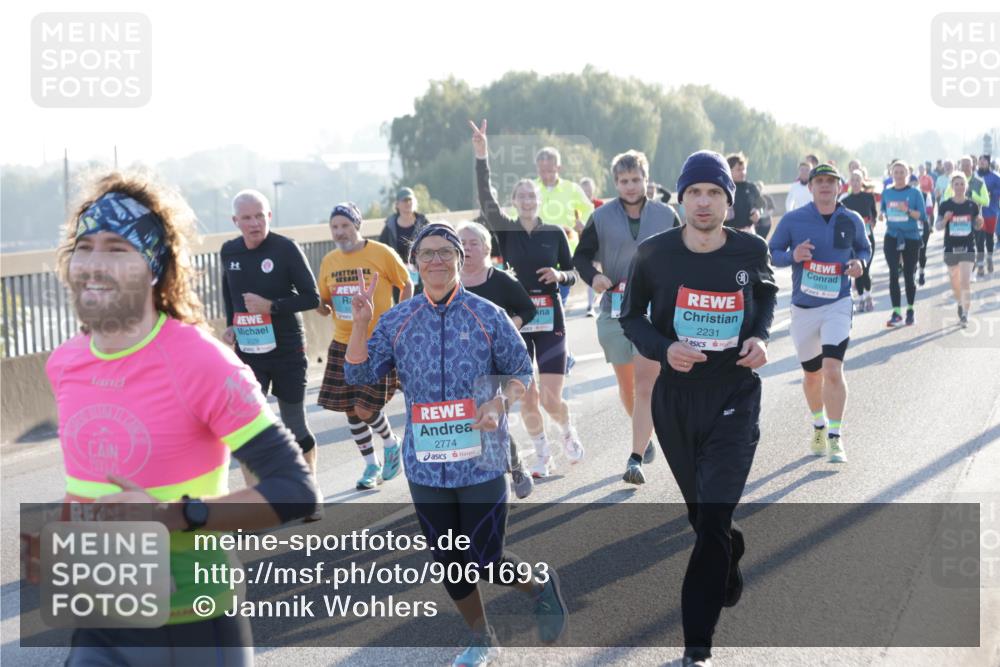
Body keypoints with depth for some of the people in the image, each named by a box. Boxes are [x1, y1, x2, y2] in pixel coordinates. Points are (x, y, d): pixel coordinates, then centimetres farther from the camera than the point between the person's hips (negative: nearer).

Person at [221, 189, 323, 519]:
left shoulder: (285, 248, -12)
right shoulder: (229, 252, 2)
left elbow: (312, 297, -11)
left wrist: (271, 306, -22)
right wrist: (230, 324, 9)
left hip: (287, 351, -3)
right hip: (248, 353, 3)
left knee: (295, 426, 7)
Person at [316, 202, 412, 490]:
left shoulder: (382, 254, -7)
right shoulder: (329, 261, 5)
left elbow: (406, 285, 2)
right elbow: (325, 300, 14)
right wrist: (323, 307, -9)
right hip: (343, 344, 5)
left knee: (365, 408, -11)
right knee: (350, 408, 6)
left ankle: (391, 443, 20)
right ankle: (371, 464, 24)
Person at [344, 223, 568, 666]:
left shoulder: (487, 315, -3)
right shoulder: (397, 321, 3)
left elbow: (521, 371, 2)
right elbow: (359, 374, 0)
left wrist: (499, 403, -17)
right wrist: (360, 323, -13)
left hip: (482, 459, -3)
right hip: (425, 462, 3)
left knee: (486, 562, -4)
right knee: (449, 562, 11)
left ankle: (540, 583, 29)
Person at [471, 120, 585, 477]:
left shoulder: (554, 232, 2)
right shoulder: (506, 230, 1)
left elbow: (572, 274, 10)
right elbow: (486, 198, -15)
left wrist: (559, 275, -13)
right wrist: (481, 156, -27)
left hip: (550, 319, -1)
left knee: (551, 399, -6)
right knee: (526, 397, 2)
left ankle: (568, 429, 26)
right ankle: (542, 454, 22)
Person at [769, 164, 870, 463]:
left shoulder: (852, 221, 1)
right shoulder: (792, 220, -3)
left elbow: (864, 248, 16)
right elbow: (771, 253, 2)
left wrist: (860, 263, -7)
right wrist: (792, 256, -19)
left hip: (837, 305, -1)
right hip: (803, 307, 1)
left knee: (833, 369, -18)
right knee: (812, 374, 13)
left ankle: (835, 438, -11)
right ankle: (819, 425, 38)